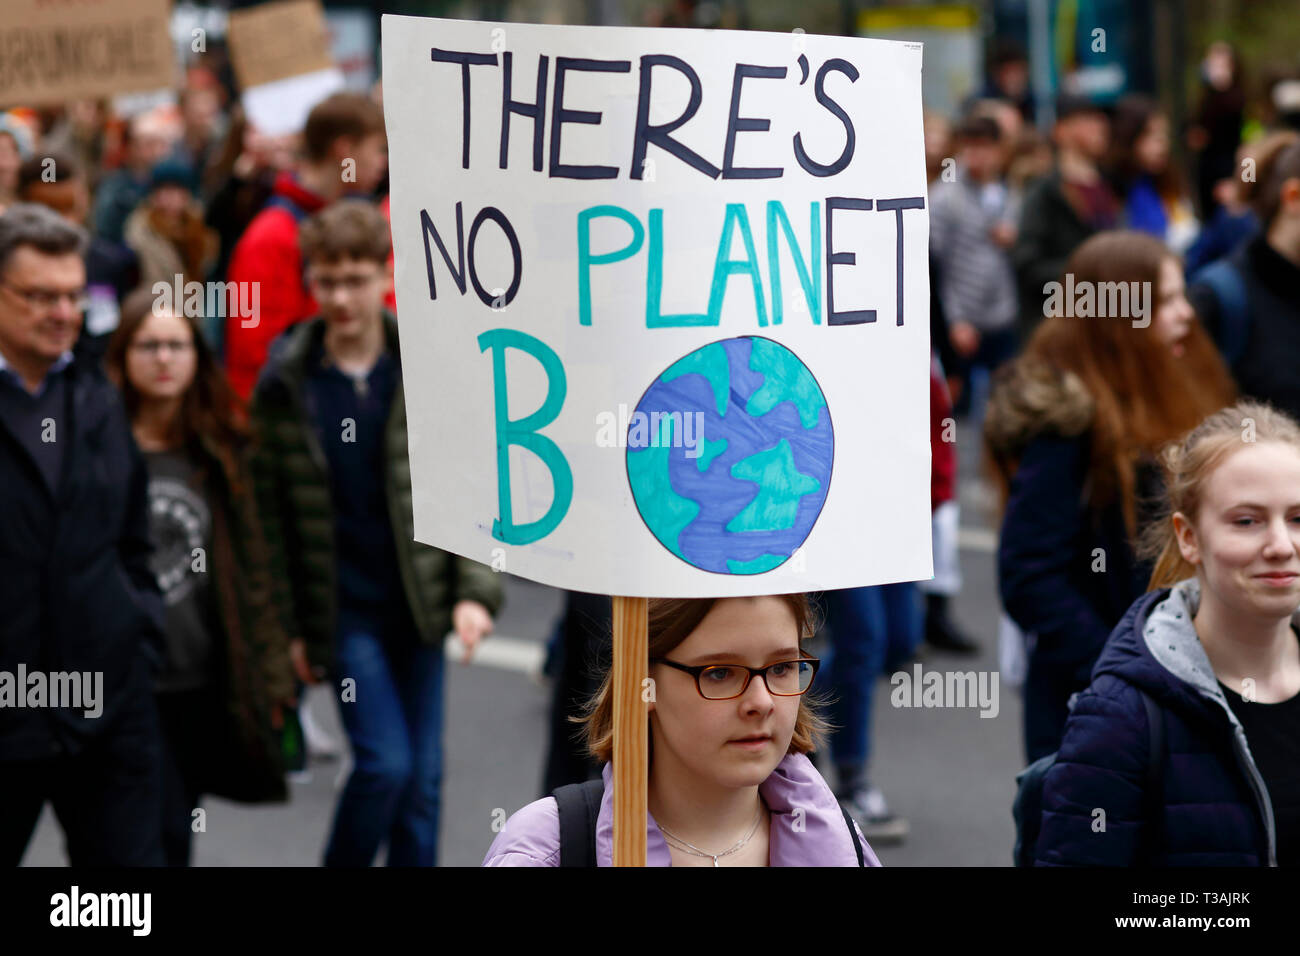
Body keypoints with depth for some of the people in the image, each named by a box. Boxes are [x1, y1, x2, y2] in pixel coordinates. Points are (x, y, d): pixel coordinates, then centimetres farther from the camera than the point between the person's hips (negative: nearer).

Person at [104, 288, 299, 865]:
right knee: (164, 836, -12)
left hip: (202, 684, 4)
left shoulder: (219, 449, 10)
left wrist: (270, 672, 10)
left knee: (173, 835, 11)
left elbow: (251, 564, 12)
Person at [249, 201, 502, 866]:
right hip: (341, 607, -2)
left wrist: (475, 590, -8)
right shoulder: (285, 382, -4)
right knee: (385, 762, -11)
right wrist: (286, 624, 1)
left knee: (422, 779, 6)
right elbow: (270, 511, 1)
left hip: (418, 602, 2)